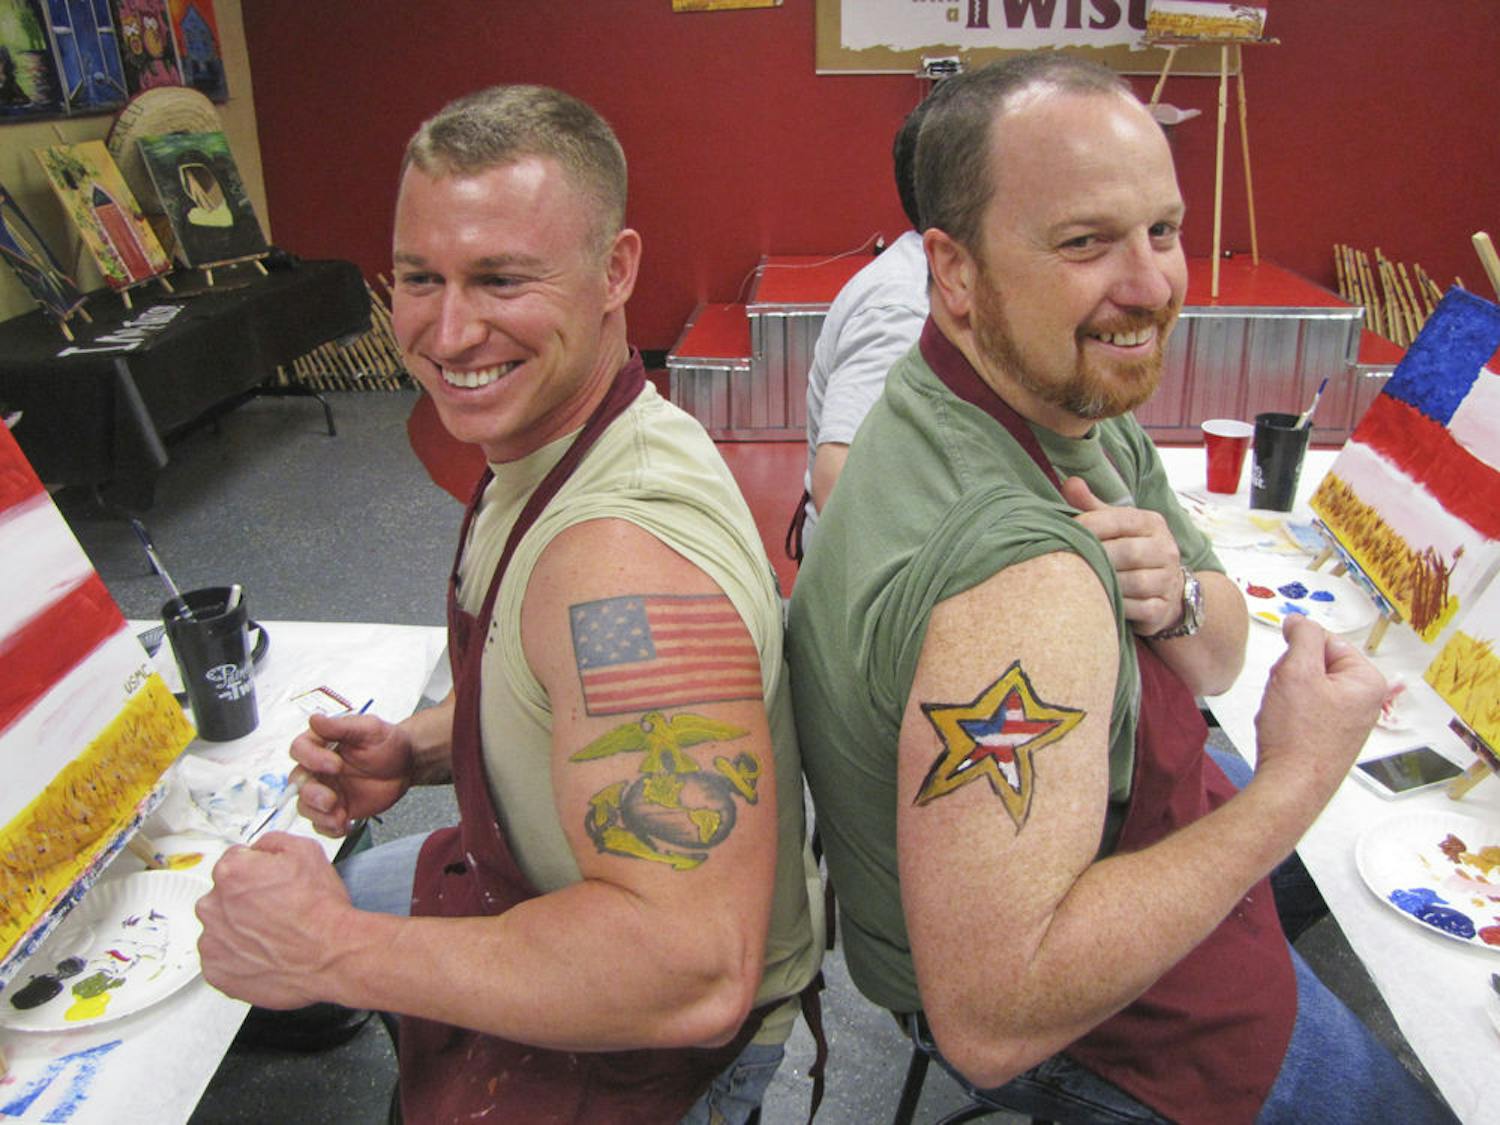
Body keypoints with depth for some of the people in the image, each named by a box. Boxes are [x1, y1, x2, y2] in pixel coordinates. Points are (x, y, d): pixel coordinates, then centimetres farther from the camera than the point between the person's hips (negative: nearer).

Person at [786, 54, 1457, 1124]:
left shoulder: (1082, 409, -8)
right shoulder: (1016, 571, -40)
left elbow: (1219, 662, 3)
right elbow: (991, 1021, -40)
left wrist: (1176, 601, -22)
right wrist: (1294, 786, -34)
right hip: (1088, 1032, -8)